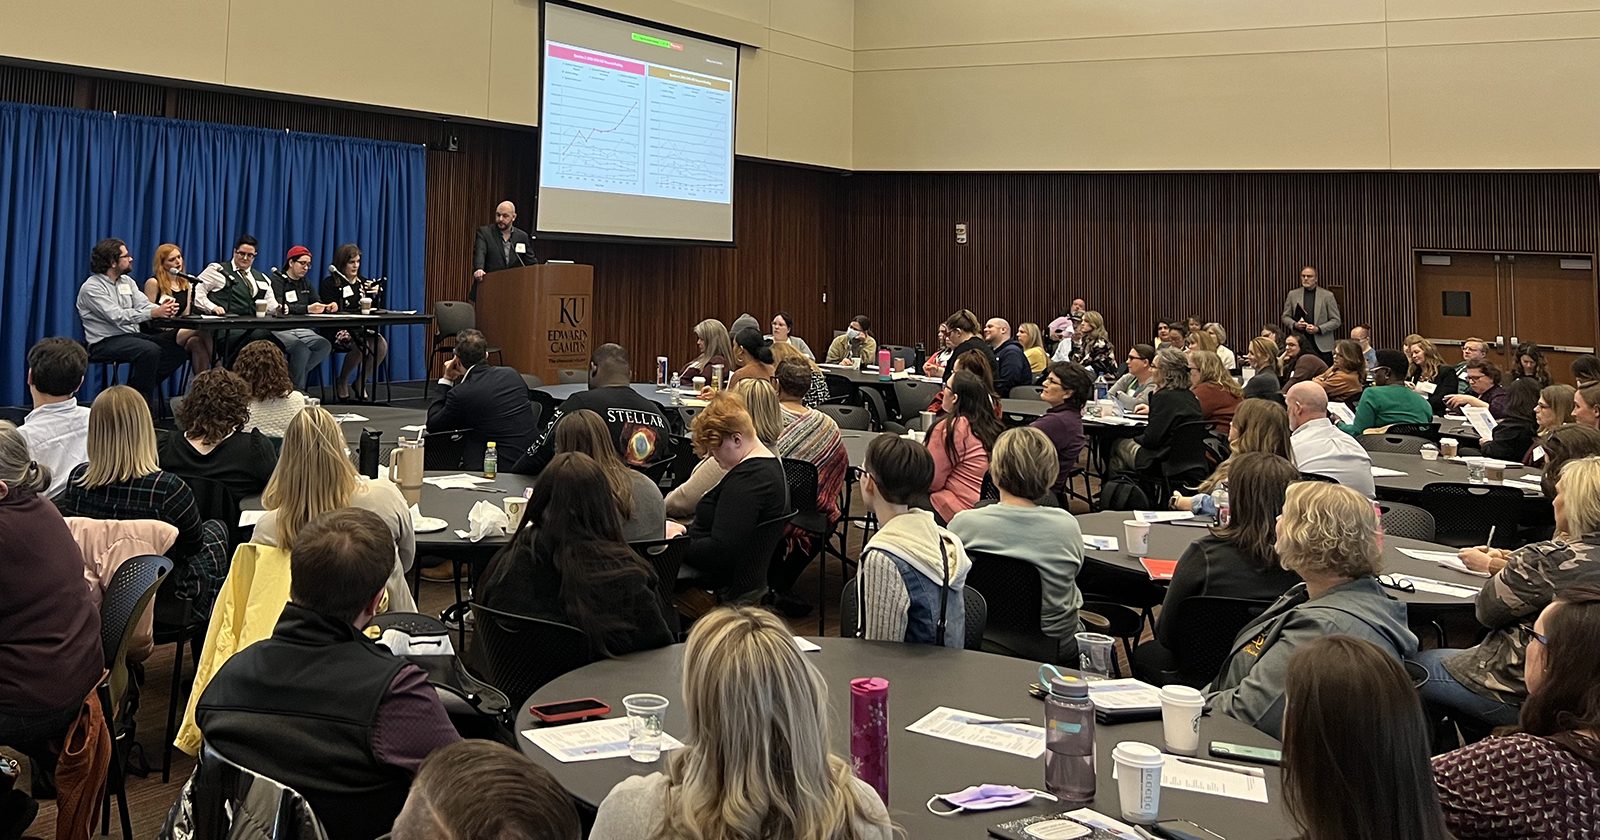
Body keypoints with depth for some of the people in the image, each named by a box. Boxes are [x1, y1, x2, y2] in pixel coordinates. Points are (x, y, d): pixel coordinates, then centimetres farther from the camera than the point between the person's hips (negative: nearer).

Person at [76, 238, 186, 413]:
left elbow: (143, 304, 5)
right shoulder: (91, 287, -10)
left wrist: (164, 309, -19)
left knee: (178, 349, -11)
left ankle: (134, 391, -3)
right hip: (105, 342, -8)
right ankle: (143, 406, -21)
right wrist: (153, 313, -31)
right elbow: (118, 317, -22)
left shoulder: (126, 281, 16)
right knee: (150, 350, -33)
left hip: (133, 336, 8)